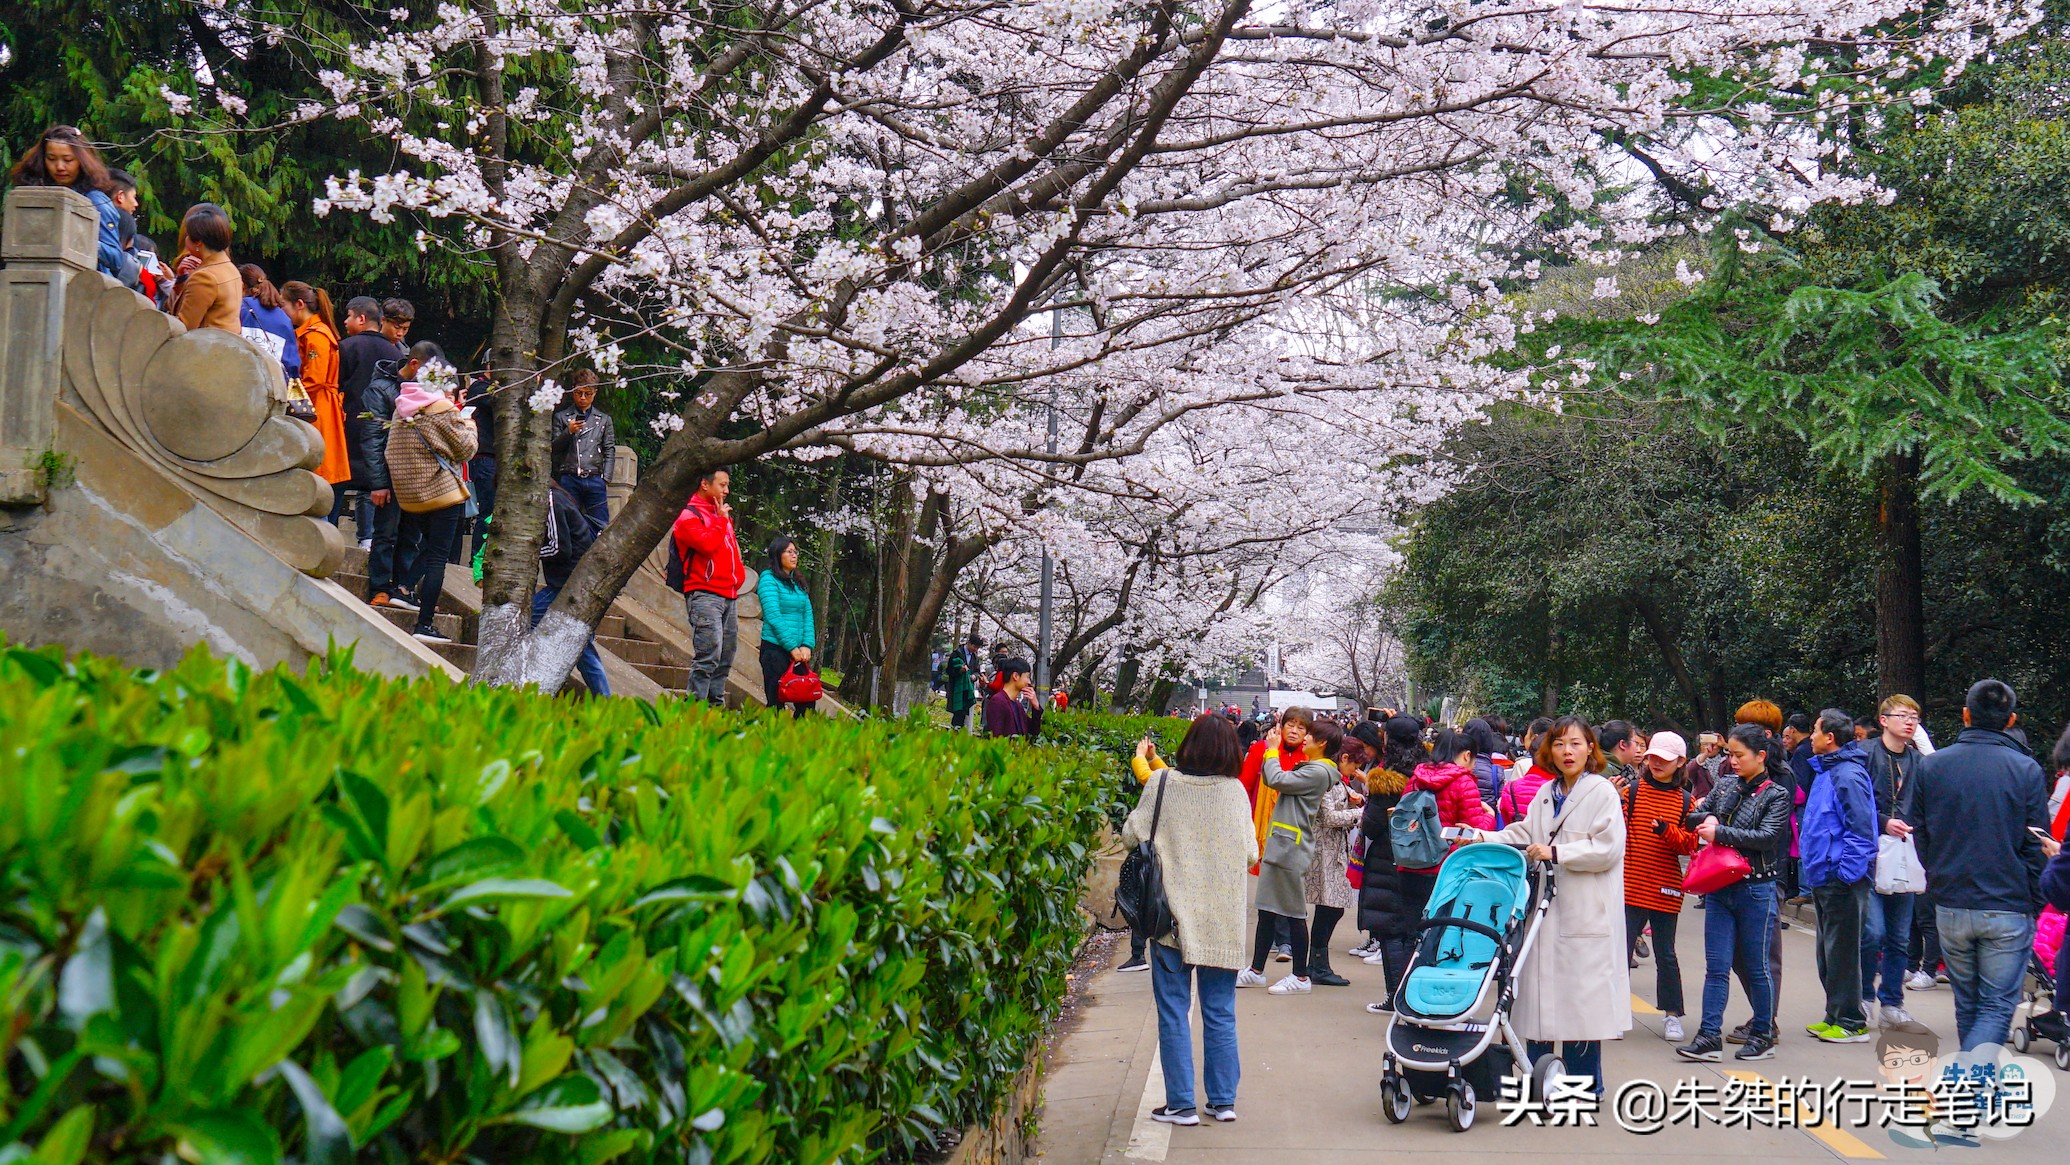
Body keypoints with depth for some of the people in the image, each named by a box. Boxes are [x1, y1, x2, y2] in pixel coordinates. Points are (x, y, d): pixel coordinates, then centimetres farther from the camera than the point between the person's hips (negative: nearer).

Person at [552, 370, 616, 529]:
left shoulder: (604, 419, 17)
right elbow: (553, 448, 6)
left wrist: (605, 478, 3)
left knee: (601, 526, -4)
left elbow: (610, 451, 13)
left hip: (595, 479, 1)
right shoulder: (561, 417, 12)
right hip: (569, 479, -1)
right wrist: (568, 432, -10)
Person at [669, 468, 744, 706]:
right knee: (709, 655, -17)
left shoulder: (722, 514, 23)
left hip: (729, 595, 9)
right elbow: (707, 544, -19)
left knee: (725, 658, 7)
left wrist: (738, 576, 15)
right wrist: (721, 520, -6)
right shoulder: (689, 515, -3)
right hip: (704, 594, -8)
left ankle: (717, 705, 11)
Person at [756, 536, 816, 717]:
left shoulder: (798, 584, 17)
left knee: (807, 703, 1)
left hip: (799, 651, 6)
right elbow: (773, 616, -11)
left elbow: (808, 616, 11)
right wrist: (792, 647, -14)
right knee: (776, 704, -5)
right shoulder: (769, 579, -3)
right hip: (775, 649, -6)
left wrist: (807, 646, -4)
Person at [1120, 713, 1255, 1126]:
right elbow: (1251, 854, 3)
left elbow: (1131, 836, -3)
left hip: (1173, 916, -2)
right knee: (1220, 1013, 12)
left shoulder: (1162, 783, -8)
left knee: (1173, 1013, 5)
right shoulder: (1235, 791, -2)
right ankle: (1223, 1100, 18)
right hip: (1223, 921, 2)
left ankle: (1181, 1103, 7)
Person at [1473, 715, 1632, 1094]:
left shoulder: (1602, 792, -6)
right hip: (1545, 907, 6)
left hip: (1586, 913, -6)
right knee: (1540, 988, 8)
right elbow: (1524, 835, 15)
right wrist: (1483, 838, 2)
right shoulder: (1546, 793, 15)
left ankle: (1584, 1082, 10)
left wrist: (1556, 853, -16)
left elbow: (1608, 848, -14)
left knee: (1581, 993, -1)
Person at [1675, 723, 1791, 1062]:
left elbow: (1767, 837, -17)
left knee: (1757, 967, 6)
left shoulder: (1776, 794, -5)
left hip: (1756, 890, -4)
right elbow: (1695, 815, 14)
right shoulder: (1725, 784, 9)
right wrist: (1708, 819, -8)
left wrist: (1719, 833, -20)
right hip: (1719, 887, 4)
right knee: (1716, 966, 4)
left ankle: (1763, 1034, 19)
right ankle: (1709, 1036, 5)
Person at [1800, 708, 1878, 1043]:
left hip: (1842, 879, -10)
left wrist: (1845, 871, -21)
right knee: (1828, 951, 16)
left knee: (1841, 951, -4)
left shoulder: (1848, 774, -16)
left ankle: (1851, 1023, 4)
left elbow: (1860, 828, -20)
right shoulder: (1825, 771, 15)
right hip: (1824, 876, 10)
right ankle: (1835, 1016, 25)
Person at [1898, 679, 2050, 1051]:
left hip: (1950, 907, 3)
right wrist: (2033, 906, 6)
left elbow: (1918, 837, 6)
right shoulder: (2027, 770, -7)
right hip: (2008, 909, -3)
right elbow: (2036, 847, -4)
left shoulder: (1931, 765, 1)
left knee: (1967, 1003, 17)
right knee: (1997, 1007, 1)